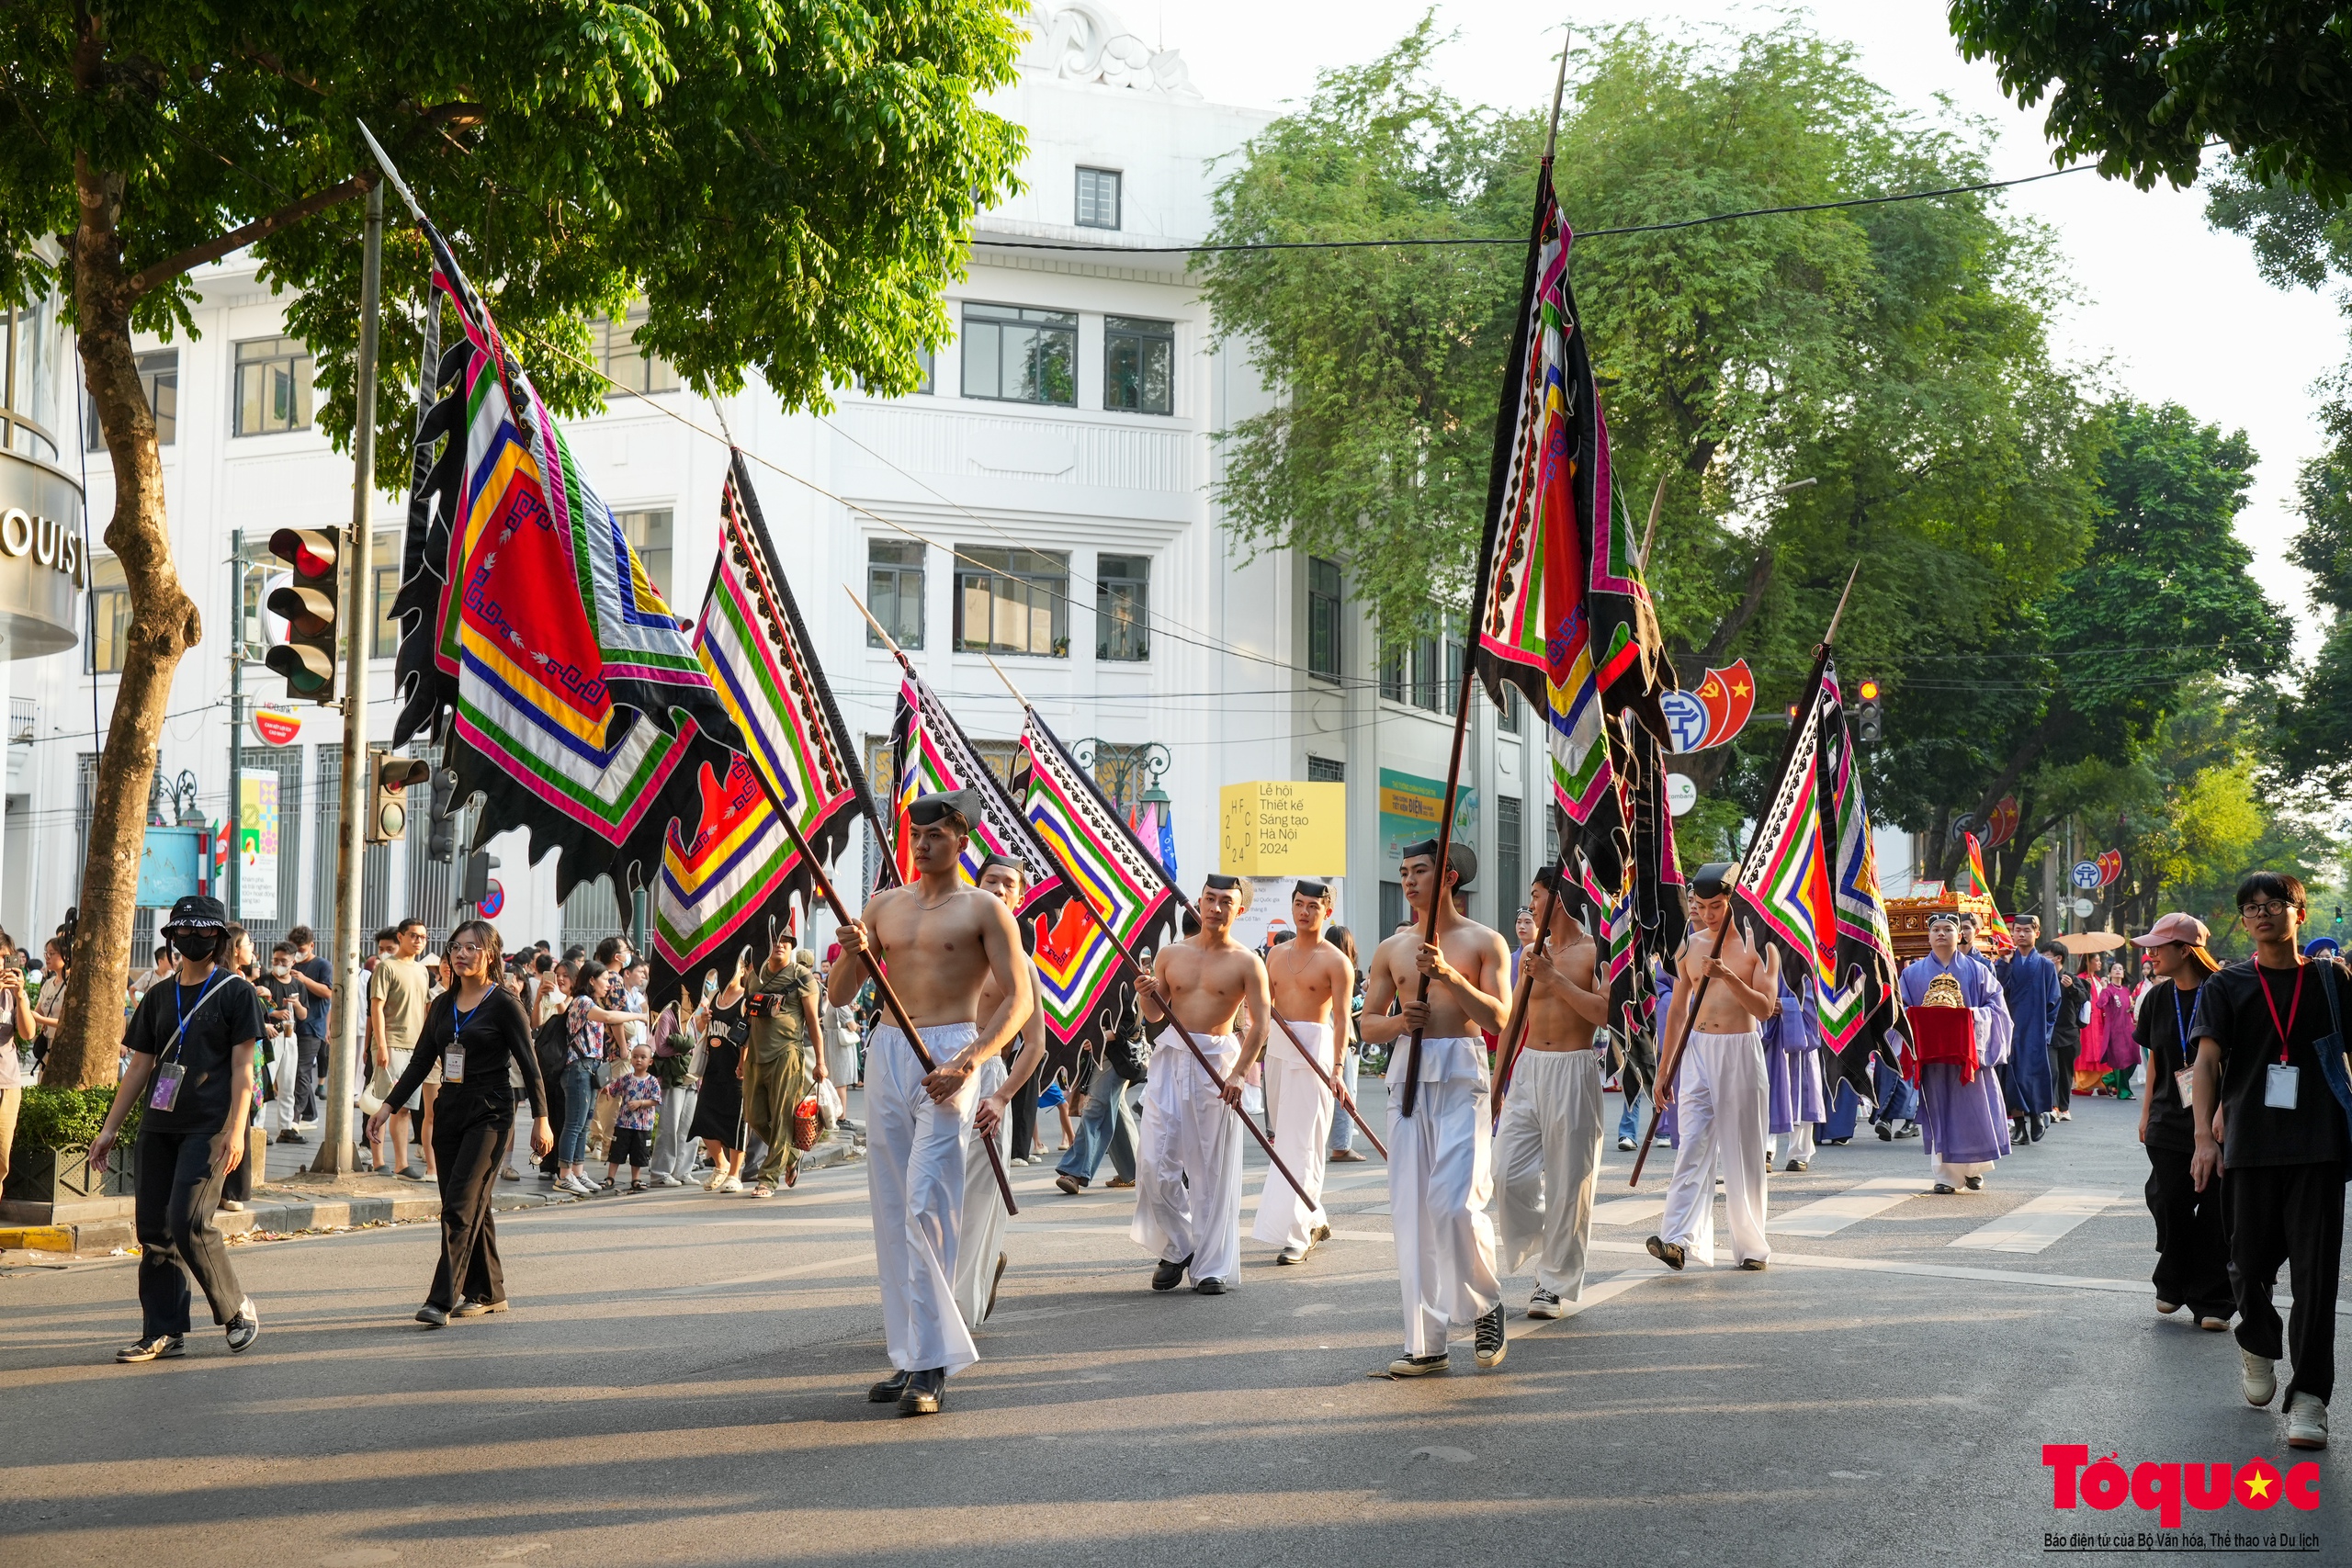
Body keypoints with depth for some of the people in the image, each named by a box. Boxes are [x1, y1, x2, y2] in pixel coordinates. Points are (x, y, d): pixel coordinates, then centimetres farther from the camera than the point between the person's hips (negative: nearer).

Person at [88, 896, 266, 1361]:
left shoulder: (236, 992, 1)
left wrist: (235, 1130, -15)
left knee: (188, 1223, -16)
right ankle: (163, 1333, 7)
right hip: (158, 1126, 6)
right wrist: (109, 1128, 13)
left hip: (208, 1128, -6)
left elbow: (242, 1067, -5)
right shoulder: (158, 997, 15)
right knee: (153, 1229, 2)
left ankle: (237, 1309, 2)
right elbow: (139, 1067, 18)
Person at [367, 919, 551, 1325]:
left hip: (490, 1114, -6)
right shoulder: (443, 1005, 12)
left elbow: (529, 1064, -6)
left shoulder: (504, 1004, -6)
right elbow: (420, 1062, 15)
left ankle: (442, 1300, -18)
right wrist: (388, 1106, 8)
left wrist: (541, 1120, -8)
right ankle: (488, 1292, 20)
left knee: (461, 1204, -14)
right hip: (450, 1111, 6)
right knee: (472, 1206, 9)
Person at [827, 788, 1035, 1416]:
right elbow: (839, 994, 15)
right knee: (890, 1211, 5)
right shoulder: (883, 905, 15)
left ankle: (932, 1366, -14)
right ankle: (909, 1356, 11)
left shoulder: (985, 909, 0)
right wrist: (852, 954, -8)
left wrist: (966, 1064, -17)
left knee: (926, 1207, -15)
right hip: (887, 1052, 6)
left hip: (949, 1053, -6)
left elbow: (1020, 998, -5)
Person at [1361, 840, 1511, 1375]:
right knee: (1411, 1210, 0)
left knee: (1456, 1204, -15)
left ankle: (1487, 1305, 12)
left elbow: (1499, 1018, -5)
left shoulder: (1484, 942, 5)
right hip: (1407, 1076, 4)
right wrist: (1398, 1021, -6)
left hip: (1462, 1075, -4)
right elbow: (1368, 1025, 16)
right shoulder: (1392, 949, 15)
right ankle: (1426, 1343, 6)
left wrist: (1450, 975, -16)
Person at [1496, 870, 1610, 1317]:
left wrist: (1555, 978, -19)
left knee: (1567, 1182, 0)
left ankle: (1555, 1283, 9)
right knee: (1508, 1172, -3)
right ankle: (1537, 1244, 23)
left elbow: (1603, 1013, -16)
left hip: (1573, 1071, -5)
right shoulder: (1533, 951, 13)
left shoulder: (1594, 950, -4)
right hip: (1528, 1066, 5)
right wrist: (1499, 1079, 15)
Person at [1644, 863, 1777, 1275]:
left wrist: (1728, 977, -22)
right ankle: (1678, 1240, -22)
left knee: (1743, 1152, 3)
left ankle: (1751, 1245, 13)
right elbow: (1678, 1008, 16)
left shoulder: (1758, 946, -1)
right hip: (1697, 1050, 2)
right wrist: (1664, 1068, 15)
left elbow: (1766, 1008, -9)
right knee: (1692, 1147, -9)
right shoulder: (1690, 947, 10)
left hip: (1741, 1053, -2)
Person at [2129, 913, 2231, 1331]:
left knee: (2215, 1210, -3)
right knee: (2169, 1203, 0)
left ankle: (2210, 1302, 5)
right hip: (2168, 1122, 4)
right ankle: (2173, 1286, 20)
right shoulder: (2157, 999, 8)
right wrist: (2147, 1112, 13)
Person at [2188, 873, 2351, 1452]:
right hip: (2250, 1144, 1)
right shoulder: (2226, 986, 6)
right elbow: (2207, 1061, -2)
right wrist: (2205, 1137, -14)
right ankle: (2258, 1349, 39)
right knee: (2252, 1261, 9)